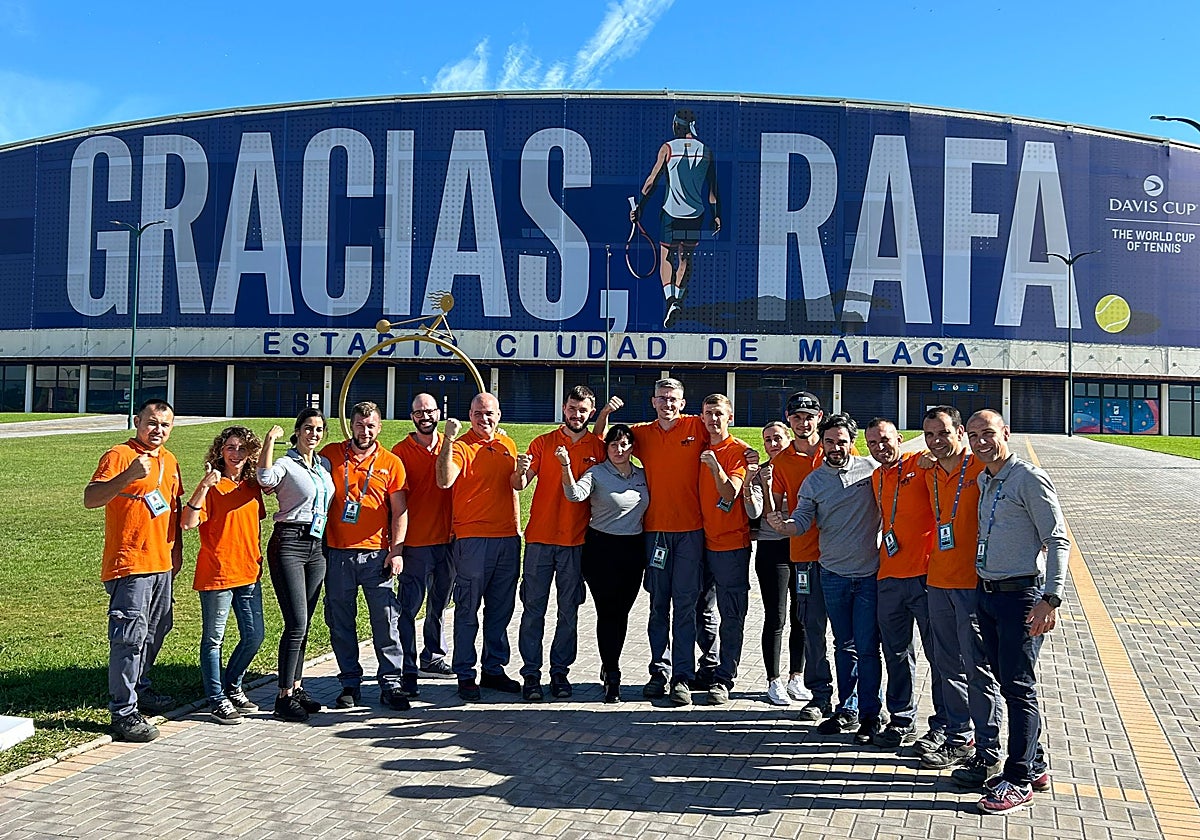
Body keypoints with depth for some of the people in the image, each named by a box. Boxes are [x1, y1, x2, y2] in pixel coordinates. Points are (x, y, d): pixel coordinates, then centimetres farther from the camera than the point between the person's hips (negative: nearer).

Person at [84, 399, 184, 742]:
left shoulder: (169, 461, 14)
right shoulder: (119, 456, -10)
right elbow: (90, 499, -23)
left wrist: (177, 548, 22)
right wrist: (129, 475, -37)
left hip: (161, 563, 8)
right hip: (129, 564, -8)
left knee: (154, 632, 18)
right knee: (130, 635, -10)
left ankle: (140, 689, 35)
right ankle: (123, 712, -5)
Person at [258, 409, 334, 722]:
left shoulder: (325, 465, 15)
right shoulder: (285, 464, -4)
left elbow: (331, 503, 25)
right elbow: (265, 478, -28)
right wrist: (269, 440, -28)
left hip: (317, 546, 6)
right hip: (289, 544, -6)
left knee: (303, 623, 11)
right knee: (296, 623, -10)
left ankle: (297, 686, 20)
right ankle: (284, 697, -4)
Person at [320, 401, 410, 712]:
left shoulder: (391, 463, 4)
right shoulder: (331, 454, 6)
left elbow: (399, 511, 4)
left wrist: (396, 551, -5)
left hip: (376, 554, -1)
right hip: (337, 554, 1)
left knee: (386, 621, -1)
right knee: (341, 622, 7)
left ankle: (391, 684, 7)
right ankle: (350, 684, 18)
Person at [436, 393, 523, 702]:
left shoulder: (507, 445, 13)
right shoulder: (461, 446, -6)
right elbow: (445, 481, -24)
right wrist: (448, 440, -29)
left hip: (507, 538, 6)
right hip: (472, 539, -6)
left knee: (501, 608, 12)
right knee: (468, 610, -1)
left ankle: (493, 668, 23)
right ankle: (465, 675, 7)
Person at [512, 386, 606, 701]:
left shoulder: (598, 447, 6)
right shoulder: (543, 443, 5)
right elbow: (518, 485, 1)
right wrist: (520, 472, -22)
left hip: (576, 542, 0)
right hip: (540, 538, 0)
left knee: (569, 610, 6)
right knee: (534, 609, 1)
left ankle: (560, 671, 16)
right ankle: (531, 673, 8)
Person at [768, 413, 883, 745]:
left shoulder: (870, 468, -2)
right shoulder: (813, 481, 3)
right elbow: (801, 522, -4)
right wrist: (782, 525, -24)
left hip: (870, 573, -3)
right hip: (833, 574, 3)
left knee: (867, 647, -1)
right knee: (844, 645, 13)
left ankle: (870, 715, 10)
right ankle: (847, 710, 24)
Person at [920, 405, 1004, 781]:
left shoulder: (982, 468, -10)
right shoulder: (931, 475, 12)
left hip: (973, 584, -7)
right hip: (939, 581, 7)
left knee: (978, 669, -3)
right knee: (949, 666, 15)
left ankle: (988, 753, 6)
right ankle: (958, 739, 27)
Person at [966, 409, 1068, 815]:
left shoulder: (1030, 479, -11)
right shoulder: (983, 481, 13)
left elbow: (1058, 542, -14)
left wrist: (1050, 599, -21)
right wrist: (982, 585, 14)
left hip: (1020, 595, -8)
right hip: (987, 594, 8)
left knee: (1019, 688, -3)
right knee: (1009, 684, 13)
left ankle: (1019, 781, 5)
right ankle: (1034, 766, 26)